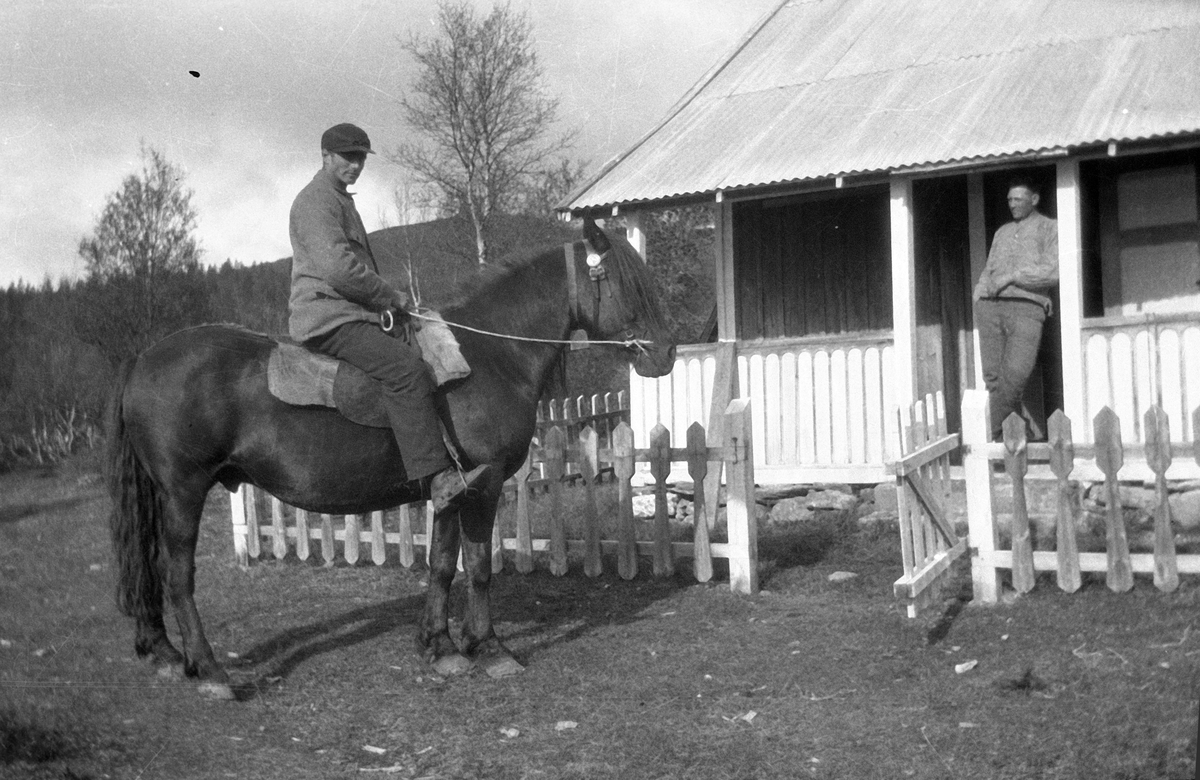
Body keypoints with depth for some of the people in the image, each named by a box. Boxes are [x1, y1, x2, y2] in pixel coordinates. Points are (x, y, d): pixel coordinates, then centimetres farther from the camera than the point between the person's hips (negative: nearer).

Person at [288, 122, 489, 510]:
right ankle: (437, 478, -36)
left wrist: (388, 299, 18)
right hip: (327, 318, -11)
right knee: (406, 368, -28)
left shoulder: (341, 201, 26)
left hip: (352, 314, 11)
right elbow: (336, 267, -21)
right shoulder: (316, 200, -8)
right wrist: (391, 297, -12)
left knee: (420, 356, 14)